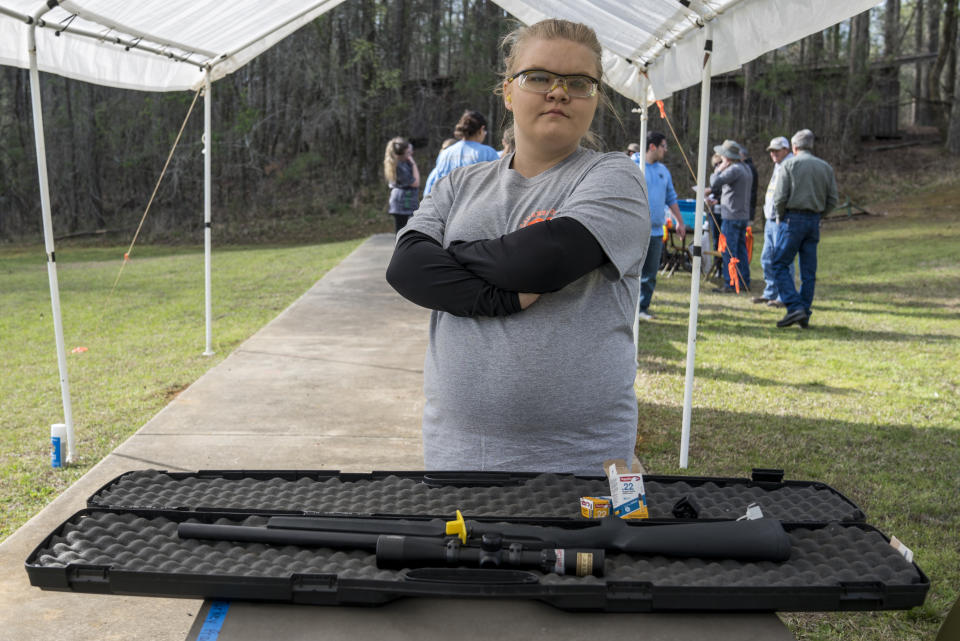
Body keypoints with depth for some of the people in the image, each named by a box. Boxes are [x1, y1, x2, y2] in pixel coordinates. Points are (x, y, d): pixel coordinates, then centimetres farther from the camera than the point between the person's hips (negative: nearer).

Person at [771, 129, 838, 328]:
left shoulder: (790, 164, -3)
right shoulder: (826, 167, 12)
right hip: (814, 222, 5)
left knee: (780, 265, -2)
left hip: (793, 219, -5)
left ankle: (795, 307, -15)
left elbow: (780, 197, -10)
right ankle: (804, 315, 9)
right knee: (809, 271, 7)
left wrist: (780, 217, 5)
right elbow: (832, 201, 10)